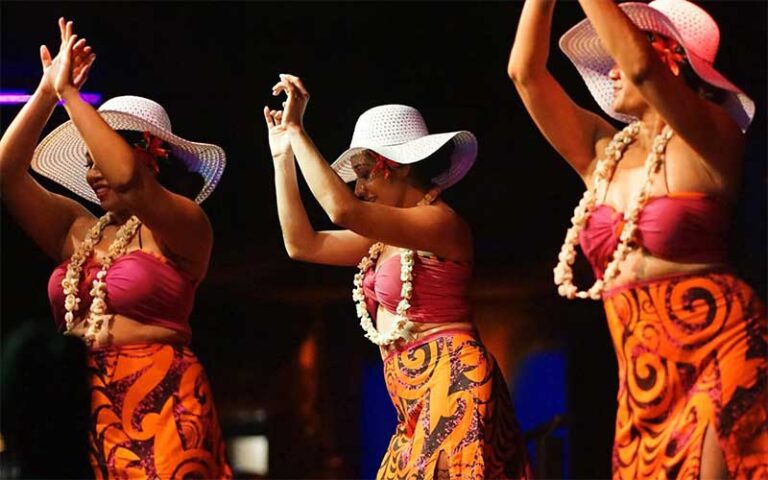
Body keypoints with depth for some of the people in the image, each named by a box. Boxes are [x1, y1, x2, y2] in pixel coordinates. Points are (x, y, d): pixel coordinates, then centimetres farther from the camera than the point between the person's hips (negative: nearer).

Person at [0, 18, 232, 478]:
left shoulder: (183, 228, -1)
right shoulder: (77, 230, 16)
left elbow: (128, 178, -19)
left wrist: (69, 94, -10)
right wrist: (47, 92, 4)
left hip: (160, 409, -5)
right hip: (79, 409, 5)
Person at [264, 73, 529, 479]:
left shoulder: (441, 222, -10)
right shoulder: (385, 238, 18)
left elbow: (342, 209, -22)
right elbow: (302, 244, 20)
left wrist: (296, 132, -13)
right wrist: (283, 154, 20)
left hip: (452, 388, -9)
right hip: (419, 406, 9)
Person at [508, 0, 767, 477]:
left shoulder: (710, 143, -5)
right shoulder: (602, 153, 13)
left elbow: (639, 67, -21)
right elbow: (525, 71, 7)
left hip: (720, 358, -6)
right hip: (644, 382, 6)